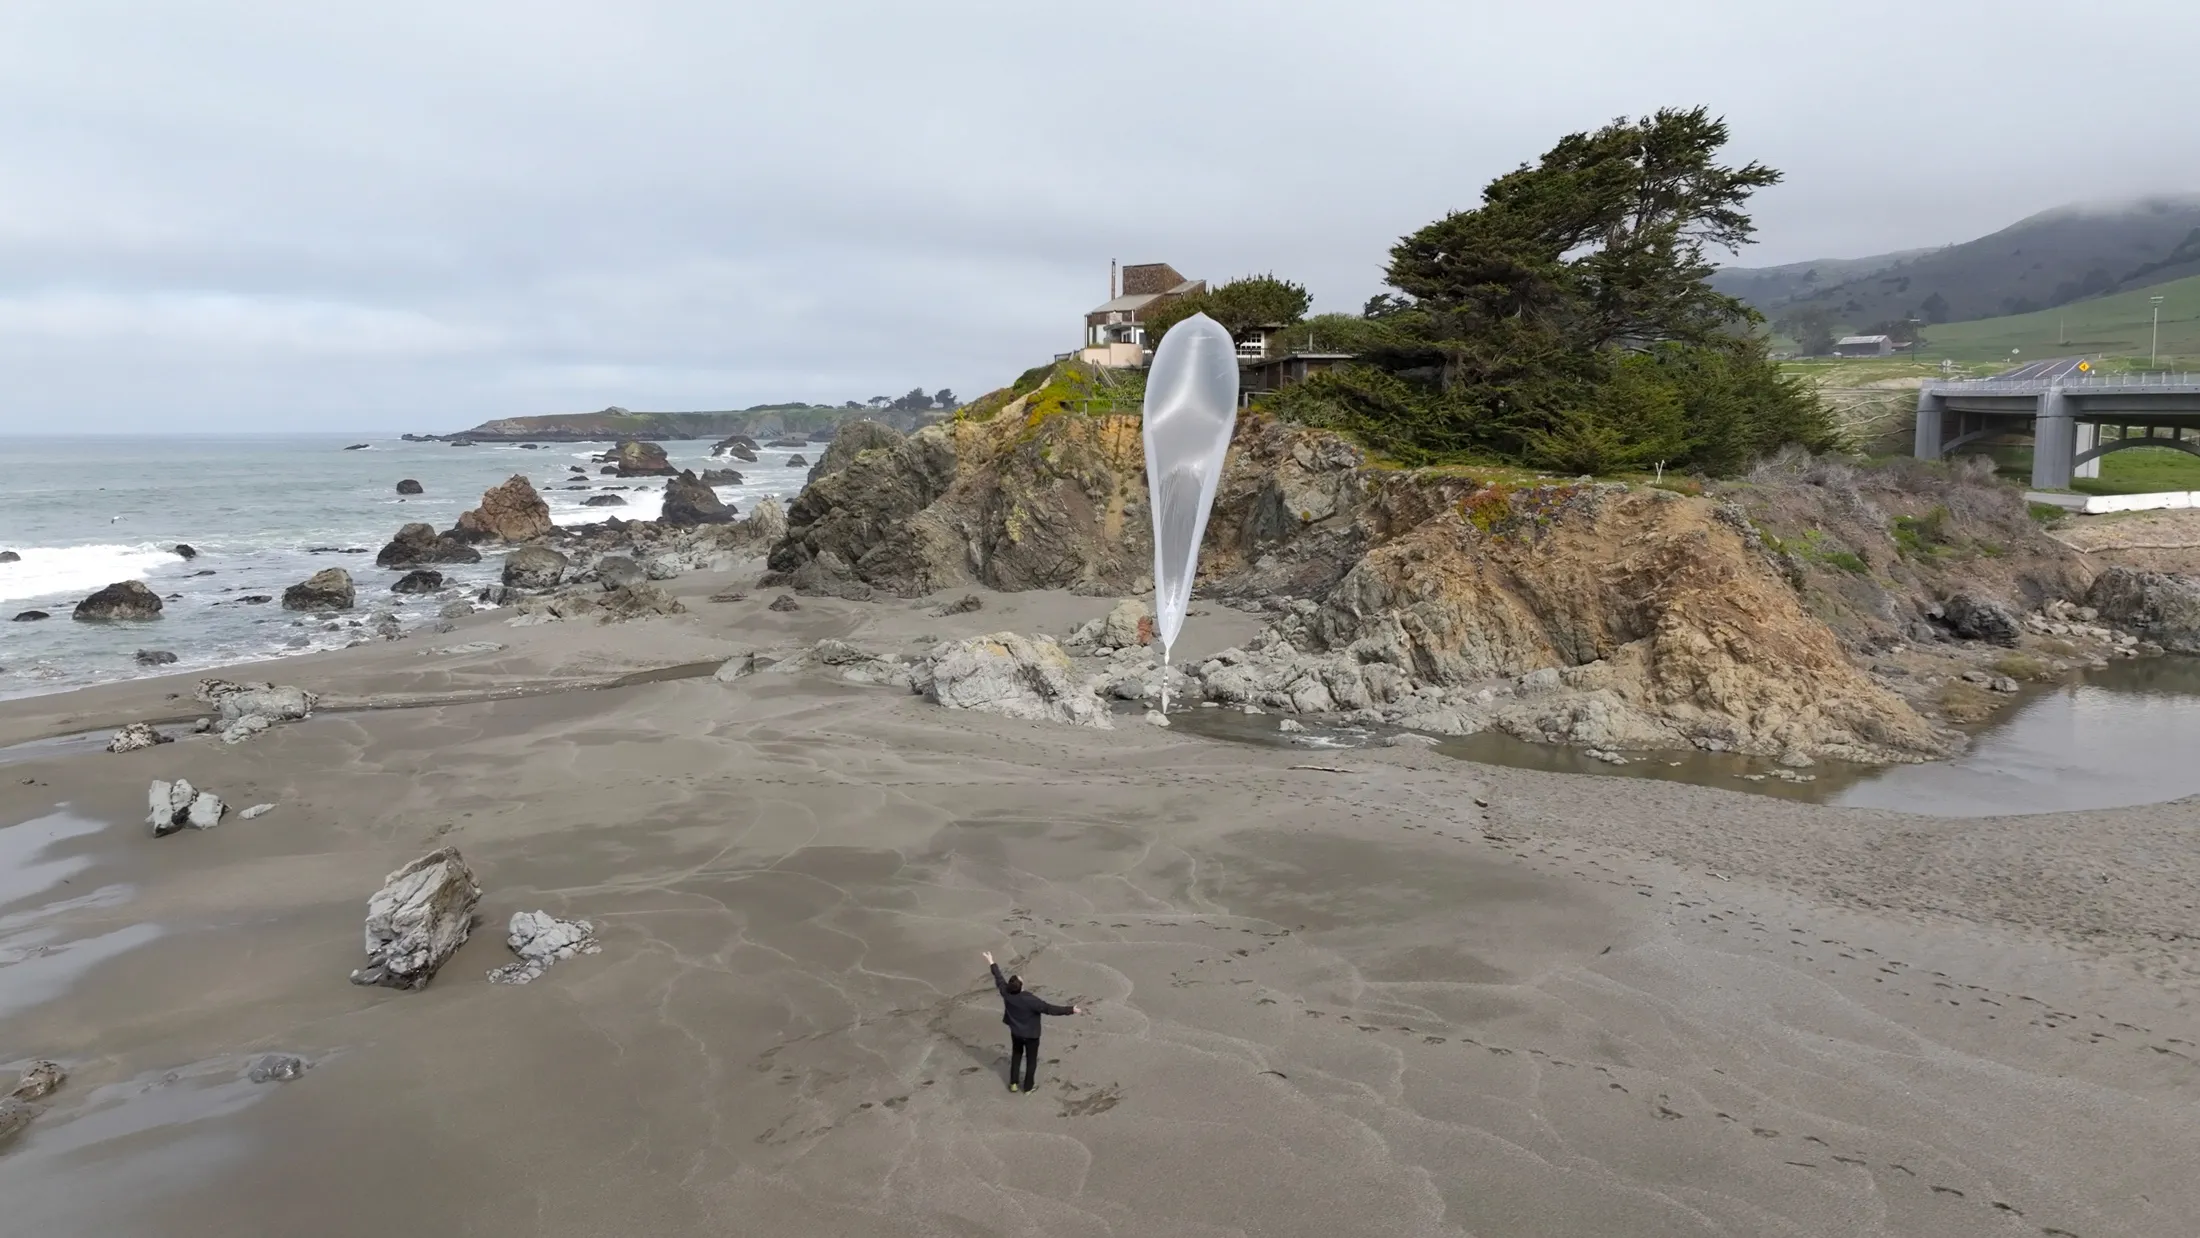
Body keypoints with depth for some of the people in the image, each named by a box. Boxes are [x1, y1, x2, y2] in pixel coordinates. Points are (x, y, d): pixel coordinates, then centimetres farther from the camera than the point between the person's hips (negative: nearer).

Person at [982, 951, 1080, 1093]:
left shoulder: (1006, 993, -23)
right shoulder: (1030, 1000, -37)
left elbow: (999, 979, -6)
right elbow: (1050, 1008, -37)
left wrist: (992, 964, 10)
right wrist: (1071, 1010, -35)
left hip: (1015, 1032, 5)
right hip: (1031, 1034, -4)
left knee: (1016, 1054, 28)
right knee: (1031, 1059, 18)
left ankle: (1013, 1083, 39)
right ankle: (1027, 1087, 32)